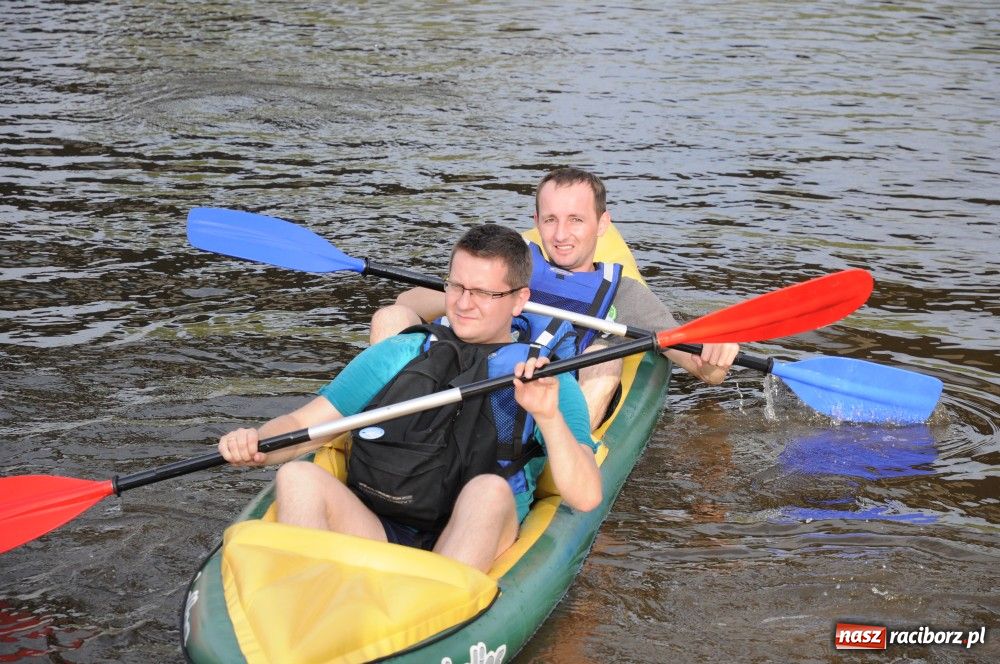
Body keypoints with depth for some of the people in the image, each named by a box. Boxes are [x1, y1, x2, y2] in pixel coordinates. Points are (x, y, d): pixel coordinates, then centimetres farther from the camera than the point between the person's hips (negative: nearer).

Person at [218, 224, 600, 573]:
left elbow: (586, 498, -4)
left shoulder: (550, 383, 9)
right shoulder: (397, 356, 17)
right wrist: (254, 444, -10)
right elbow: (302, 425, 12)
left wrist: (548, 416, -20)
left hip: (472, 551, -2)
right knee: (297, 477, -23)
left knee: (490, 489, -33)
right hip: (376, 535, 2)